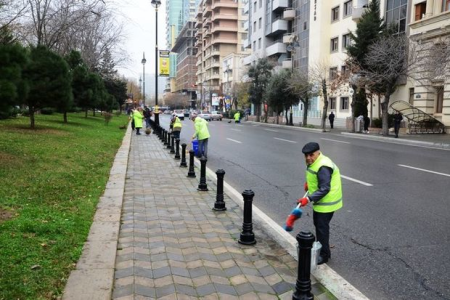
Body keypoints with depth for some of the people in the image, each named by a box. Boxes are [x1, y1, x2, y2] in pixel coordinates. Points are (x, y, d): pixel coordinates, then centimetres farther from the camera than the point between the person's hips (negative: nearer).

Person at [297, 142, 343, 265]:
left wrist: (308, 199, -33)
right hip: (320, 201, 10)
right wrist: (308, 182, 9)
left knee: (322, 227, -1)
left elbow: (324, 189, -30)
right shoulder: (314, 162, 5)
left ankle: (324, 255, 13)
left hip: (326, 202, -10)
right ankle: (320, 249, 37)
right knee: (318, 224, 21)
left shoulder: (323, 167, -29)